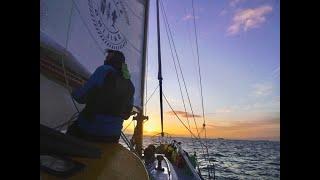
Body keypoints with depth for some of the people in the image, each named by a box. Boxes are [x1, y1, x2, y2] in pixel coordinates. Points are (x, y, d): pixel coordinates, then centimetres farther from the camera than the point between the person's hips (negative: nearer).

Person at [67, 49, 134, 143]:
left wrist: (75, 92, 13)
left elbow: (81, 96, -9)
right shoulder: (130, 86, 6)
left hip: (89, 129, -5)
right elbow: (126, 114, 12)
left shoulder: (104, 70, -9)